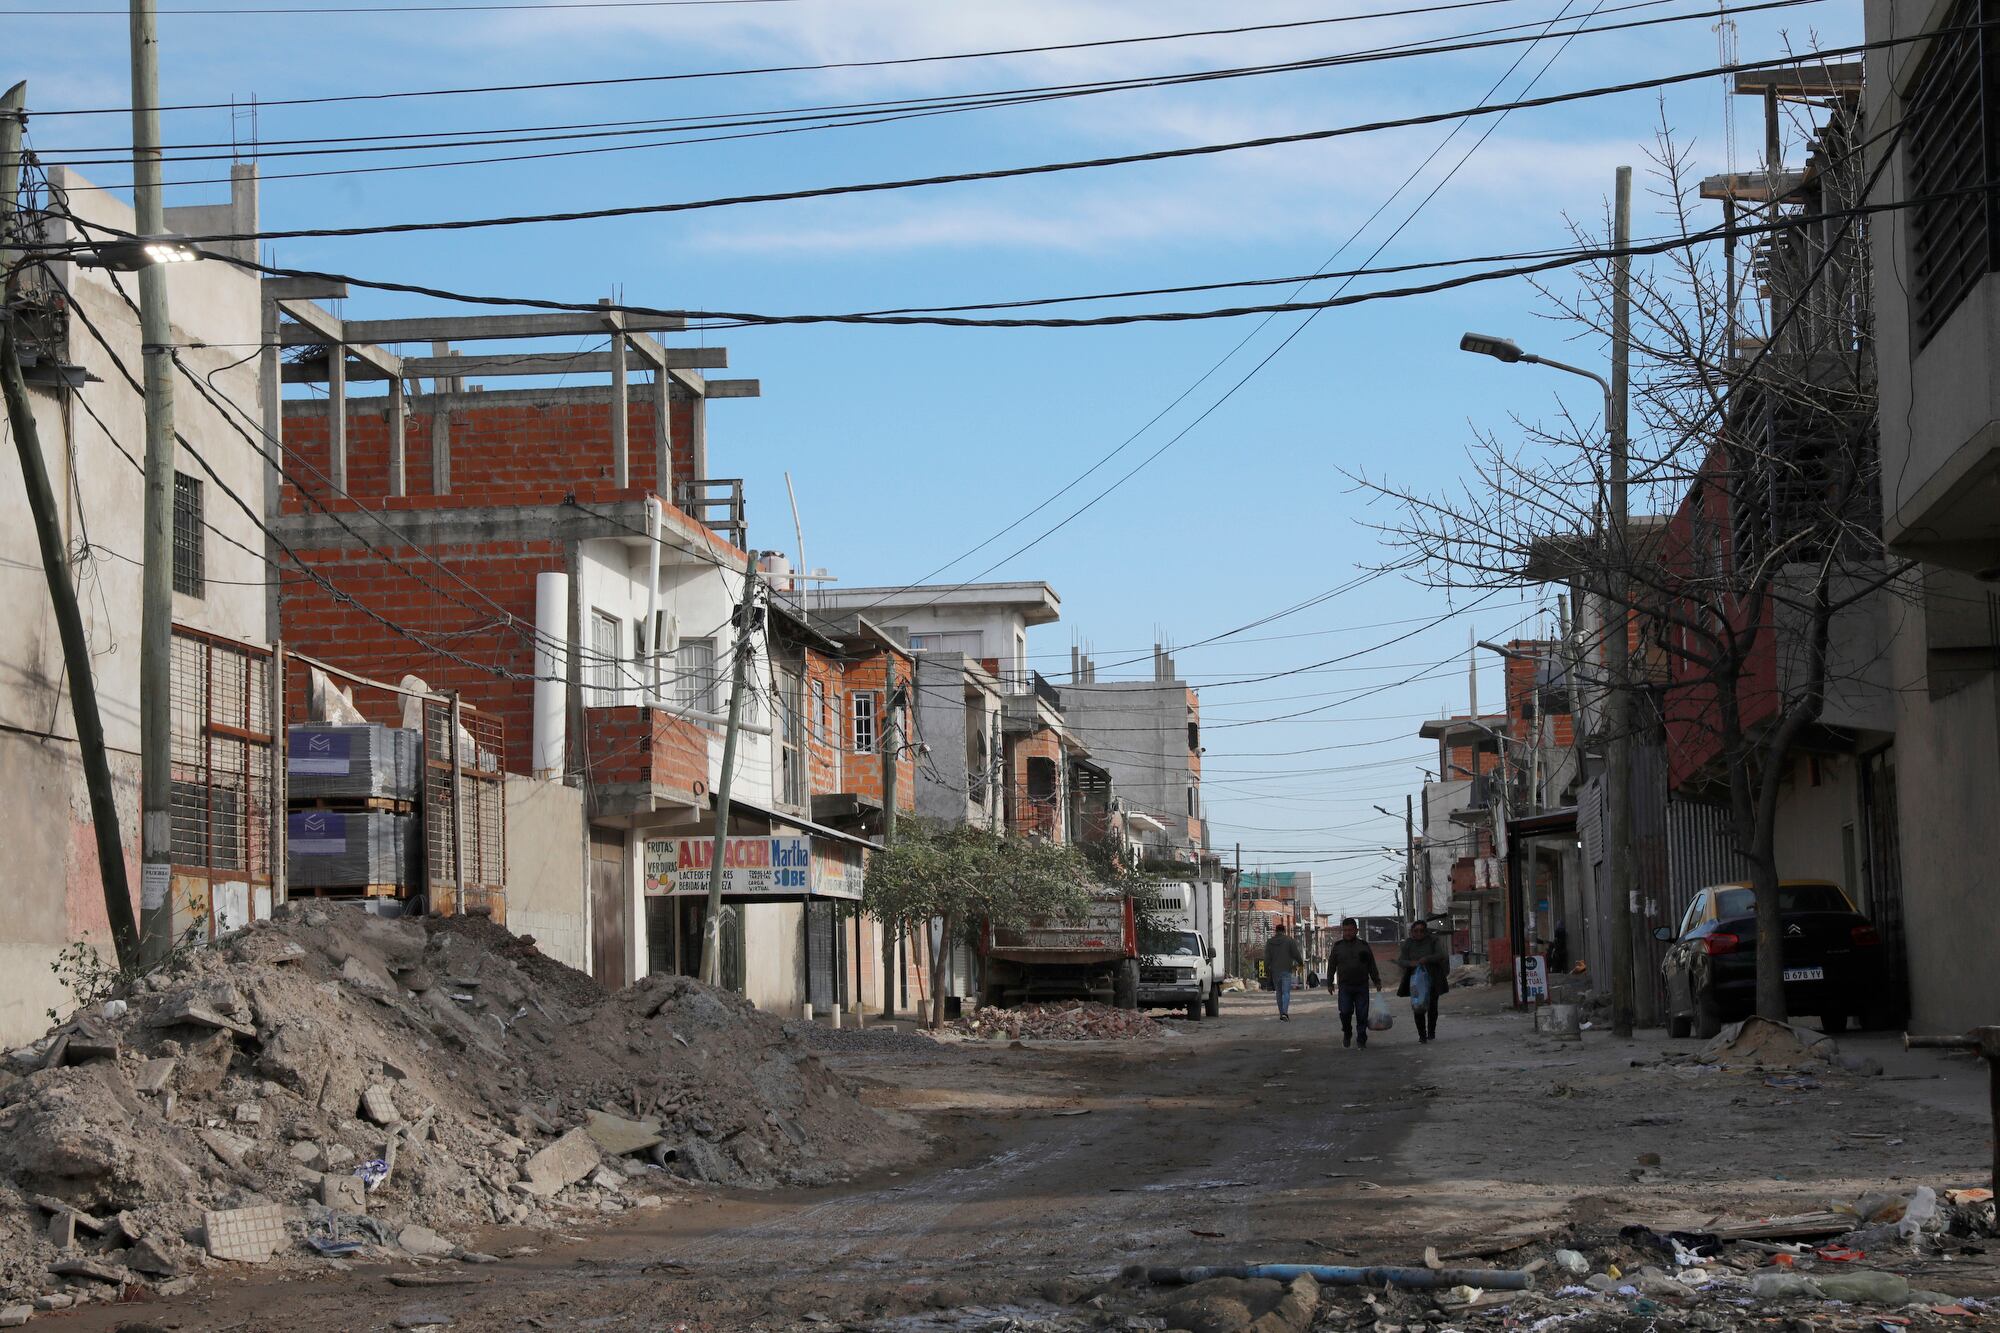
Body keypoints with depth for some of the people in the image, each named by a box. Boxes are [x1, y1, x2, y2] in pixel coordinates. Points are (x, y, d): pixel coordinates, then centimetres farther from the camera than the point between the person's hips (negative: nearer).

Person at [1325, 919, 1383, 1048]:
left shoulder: (1363, 946, 9)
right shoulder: (1337, 947, 8)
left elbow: (1372, 966, 13)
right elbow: (1331, 966, 10)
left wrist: (1377, 981, 9)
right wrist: (1330, 983, 6)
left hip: (1362, 986, 1)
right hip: (1344, 986, -1)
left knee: (1362, 1014, -1)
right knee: (1345, 1012, -12)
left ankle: (1362, 1040, 7)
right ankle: (1347, 1034, 13)